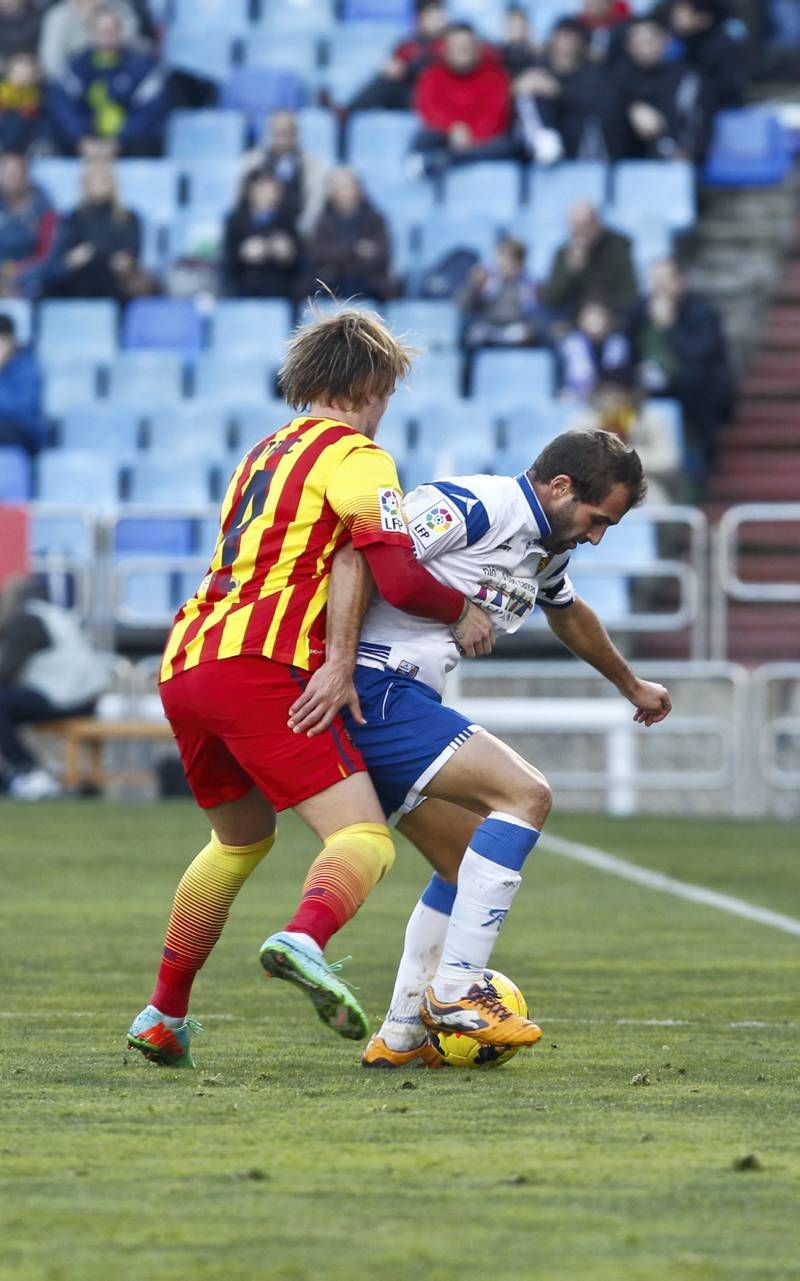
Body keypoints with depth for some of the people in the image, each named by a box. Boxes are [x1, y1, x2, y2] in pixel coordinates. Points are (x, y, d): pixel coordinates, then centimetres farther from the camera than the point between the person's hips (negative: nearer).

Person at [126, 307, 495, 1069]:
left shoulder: (265, 454, 27)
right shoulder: (354, 456, 0)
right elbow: (396, 575, -11)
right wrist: (461, 614, 6)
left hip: (183, 666, 8)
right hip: (262, 665, -8)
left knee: (241, 839, 29)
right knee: (363, 840, -14)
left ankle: (163, 1017, 30)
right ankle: (303, 942, -45)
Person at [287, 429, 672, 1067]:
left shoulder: (547, 551, 17)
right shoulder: (472, 506, -14)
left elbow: (570, 615, 40)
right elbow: (358, 556, -23)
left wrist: (631, 685, 54)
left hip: (401, 703, 11)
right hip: (372, 691, -11)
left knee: (470, 862, 13)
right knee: (525, 794, -18)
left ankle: (401, 1037, 15)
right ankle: (456, 991, -19)